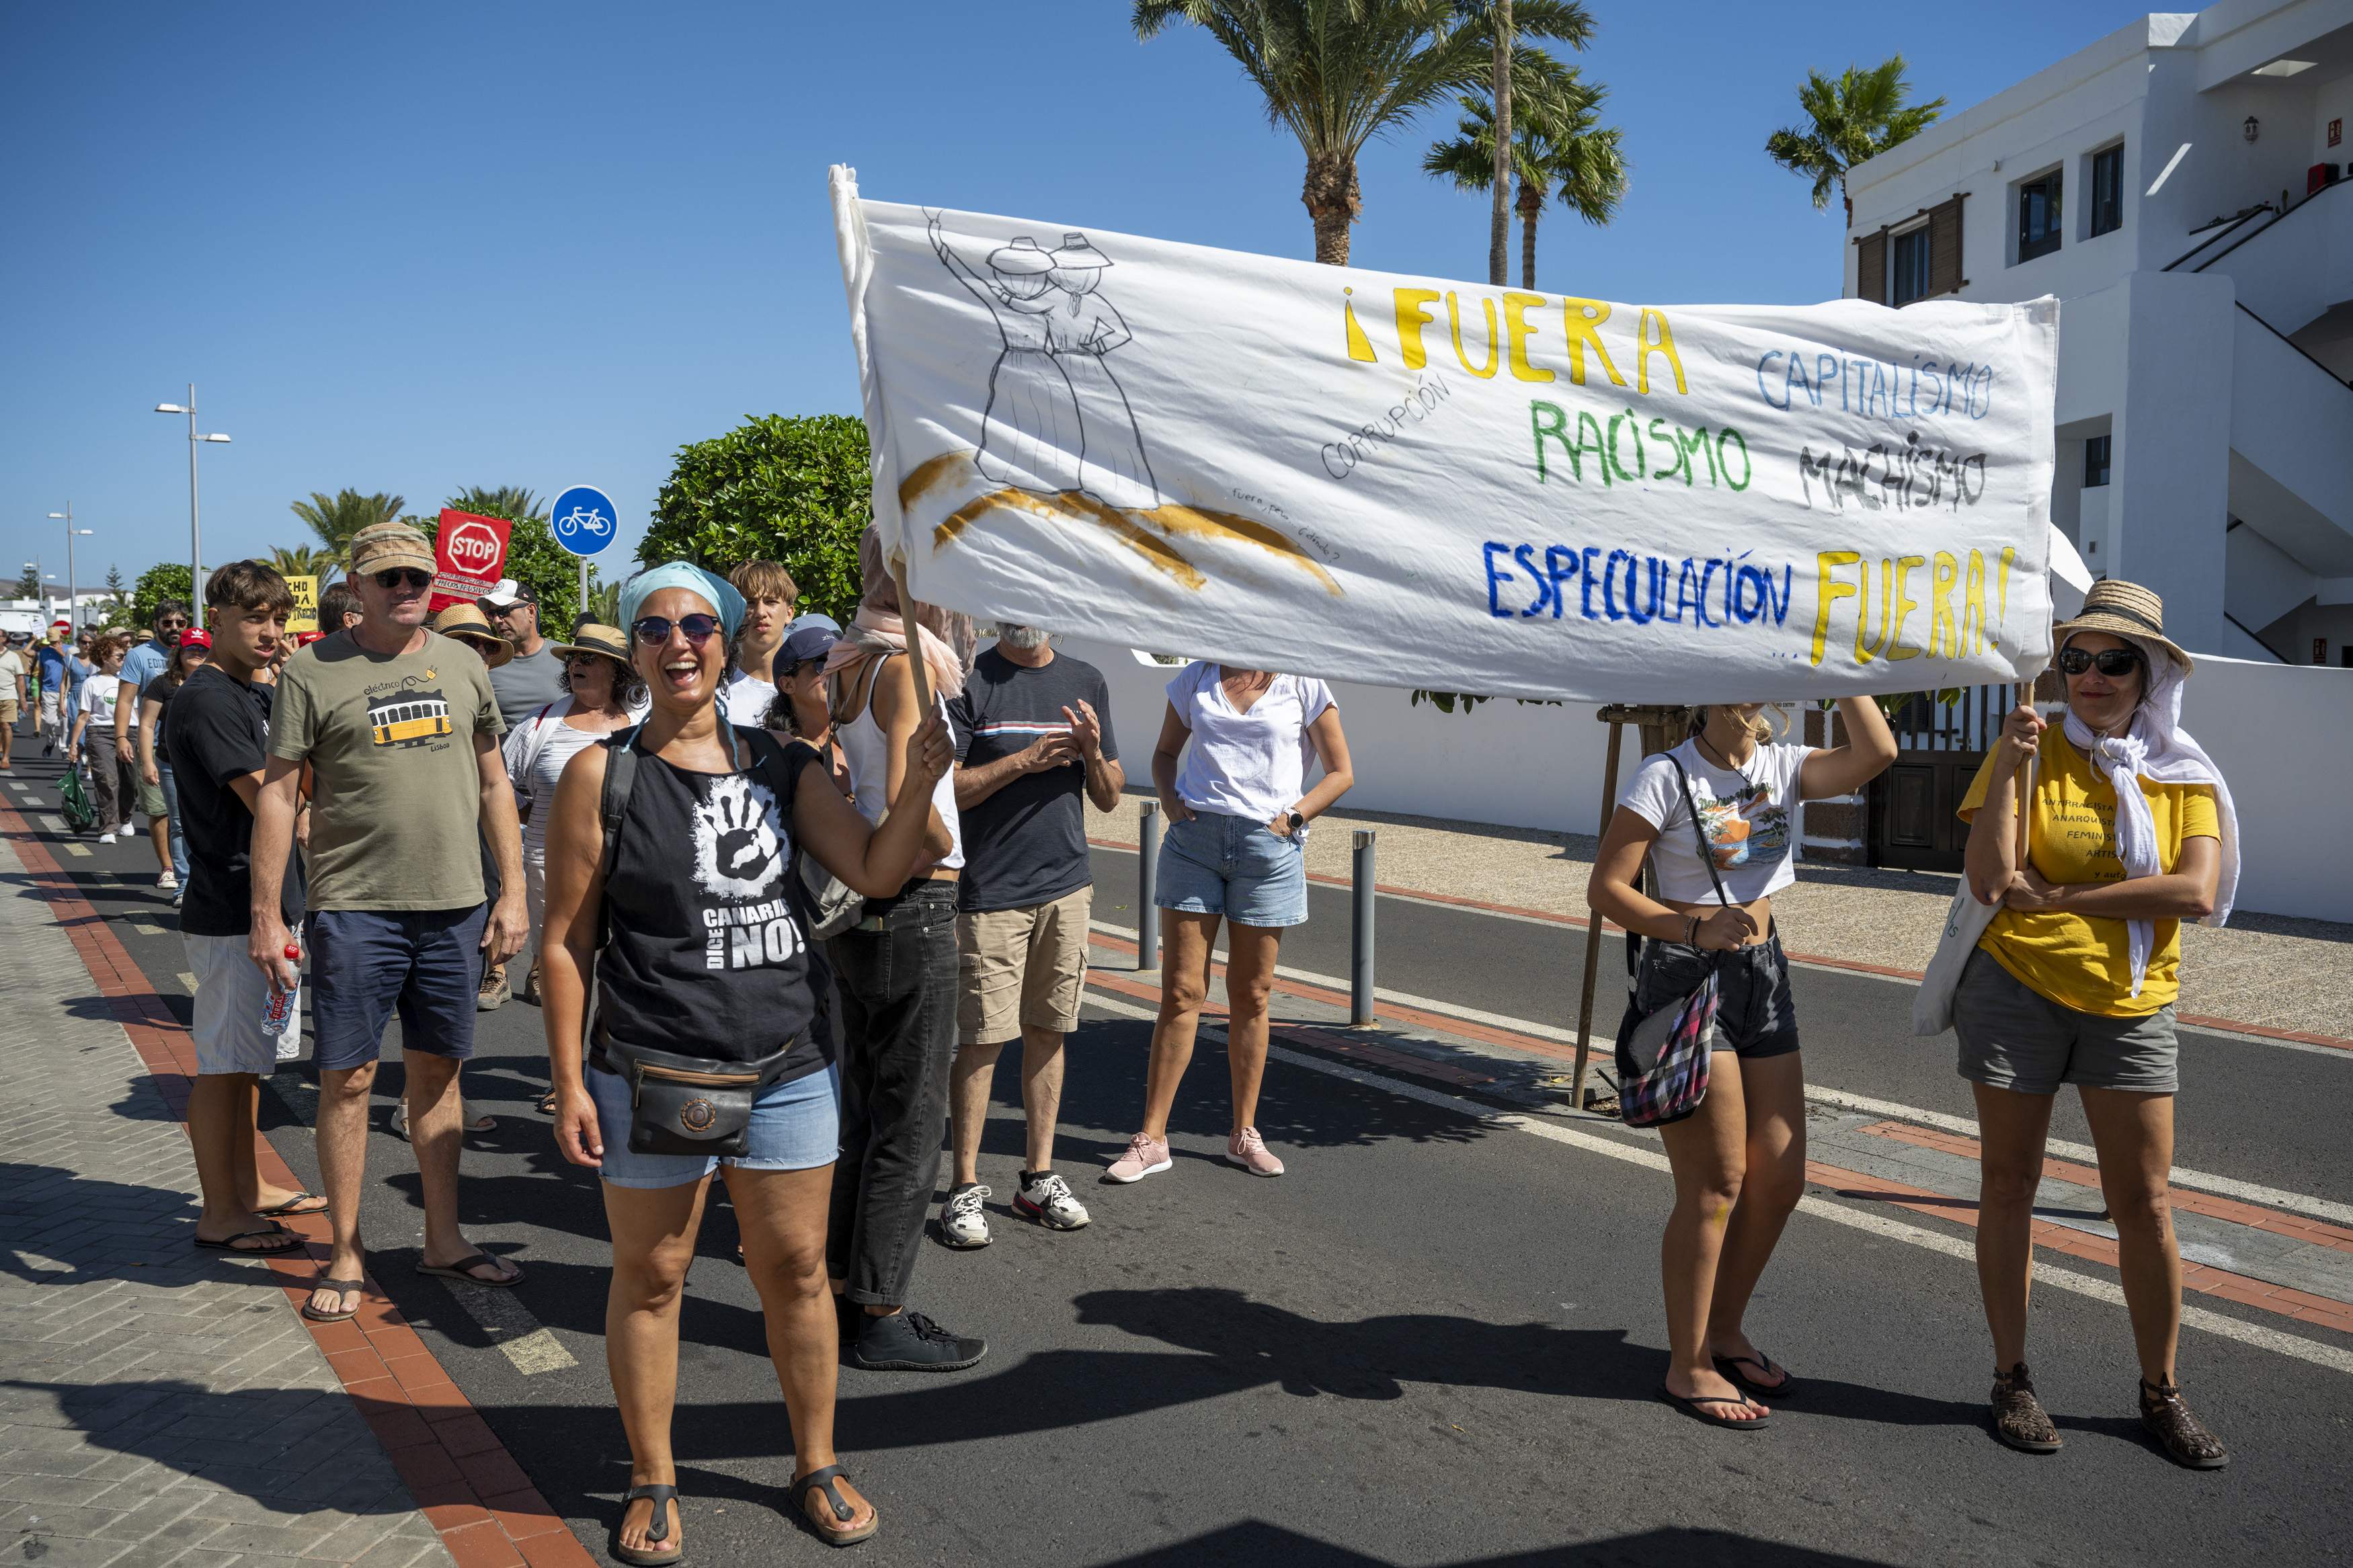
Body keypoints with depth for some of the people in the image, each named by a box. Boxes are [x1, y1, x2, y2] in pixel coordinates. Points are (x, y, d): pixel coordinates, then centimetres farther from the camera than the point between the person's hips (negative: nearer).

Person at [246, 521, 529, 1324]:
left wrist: (512, 890, 6)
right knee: (348, 1077, 3)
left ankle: (444, 1238, 24)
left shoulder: (464, 666, 9)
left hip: (455, 904, 3)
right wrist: (266, 914, -5)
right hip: (354, 905, -3)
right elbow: (278, 793, -2)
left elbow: (494, 785, 12)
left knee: (437, 1071, 12)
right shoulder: (314, 672, -2)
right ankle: (345, 1254, 16)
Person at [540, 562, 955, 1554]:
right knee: (650, 1277, 10)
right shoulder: (602, 774, -4)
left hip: (789, 1063, 3)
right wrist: (569, 1082, -7)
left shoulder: (778, 766, 6)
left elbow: (876, 872, 1)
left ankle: (817, 1468, 30)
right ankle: (652, 1483, 30)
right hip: (652, 1071, -3)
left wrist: (918, 784, -16)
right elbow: (566, 941, -3)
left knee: (796, 1270, 12)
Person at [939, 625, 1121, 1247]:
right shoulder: (969, 683, -2)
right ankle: (965, 1186, 8)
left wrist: (1093, 755, -8)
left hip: (1067, 886, 4)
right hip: (990, 892, -4)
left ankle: (1039, 1175, 21)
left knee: (1047, 1032, 10)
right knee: (982, 1040, -3)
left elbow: (1110, 798, 12)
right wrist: (1025, 760, -16)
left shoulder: (1086, 682, 11)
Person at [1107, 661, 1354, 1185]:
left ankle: (1244, 1134, 21)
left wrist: (1292, 816, -6)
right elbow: (1165, 752, 20)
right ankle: (1151, 1139, 5)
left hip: (1268, 845, -1)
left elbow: (1341, 772, 7)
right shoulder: (1196, 677, 10)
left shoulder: (1302, 685, 3)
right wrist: (1170, 800, 1)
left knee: (1250, 996, 7)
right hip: (1195, 836, 1)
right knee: (1181, 993, -1)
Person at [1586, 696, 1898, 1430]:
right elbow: (1606, 888, -11)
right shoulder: (1666, 776, -9)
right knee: (1716, 1183, -3)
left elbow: (1876, 752, -12)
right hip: (1685, 979, -6)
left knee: (1780, 1177, 9)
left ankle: (1725, 1333, 29)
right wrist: (1696, 928, -23)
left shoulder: (1783, 765, 6)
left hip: (1763, 977, 6)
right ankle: (1689, 1366, 12)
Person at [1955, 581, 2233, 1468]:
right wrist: (2006, 772, -21)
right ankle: (2012, 1379, 21)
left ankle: (2161, 1394, 23)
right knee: (2008, 1186, 7)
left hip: (2131, 1004, 1)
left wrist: (2061, 897, -15)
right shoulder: (2029, 751, -3)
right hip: (2018, 989, -1)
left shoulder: (2186, 775, 2)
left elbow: (2198, 894, -14)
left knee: (2144, 1202, 5)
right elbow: (1989, 882, -13)